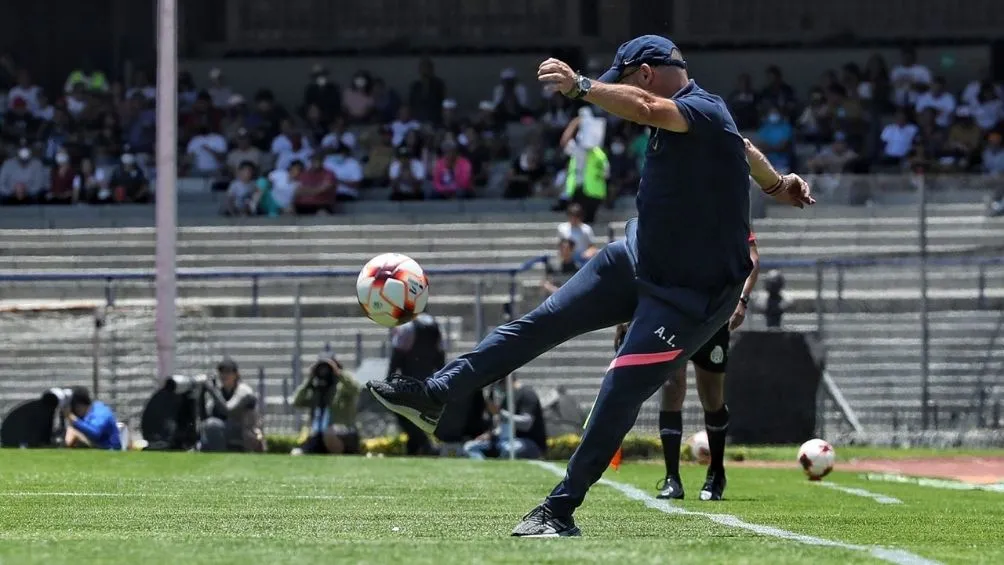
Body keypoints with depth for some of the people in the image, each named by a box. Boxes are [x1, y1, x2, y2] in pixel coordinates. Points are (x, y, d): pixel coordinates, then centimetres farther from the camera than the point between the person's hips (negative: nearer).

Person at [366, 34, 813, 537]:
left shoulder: (704, 112, -24)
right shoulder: (686, 114, 4)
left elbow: (644, 108, -47)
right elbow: (744, 149, 23)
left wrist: (581, 86, -46)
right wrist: (776, 185, 40)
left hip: (693, 297, -9)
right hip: (635, 262, 9)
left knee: (620, 395, -13)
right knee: (540, 323, 5)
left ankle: (560, 511, -5)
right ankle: (435, 394, 9)